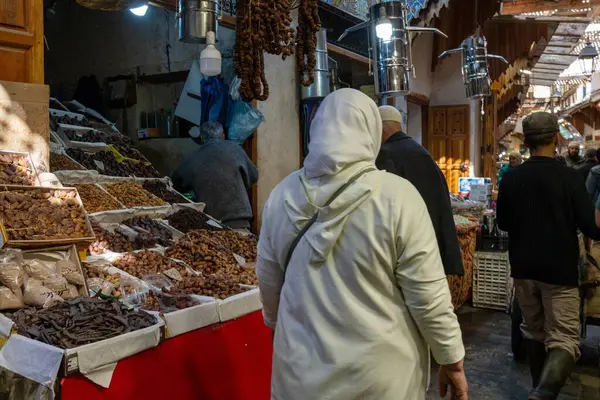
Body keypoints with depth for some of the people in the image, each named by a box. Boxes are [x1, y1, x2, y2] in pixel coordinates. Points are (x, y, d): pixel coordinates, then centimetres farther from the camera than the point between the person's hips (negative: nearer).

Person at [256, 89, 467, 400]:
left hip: (301, 370, 3)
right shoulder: (397, 196, -17)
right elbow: (428, 297, -13)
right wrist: (452, 361, 1)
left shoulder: (281, 195, -5)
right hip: (377, 374, -2)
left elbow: (268, 283, 5)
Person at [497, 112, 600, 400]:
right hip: (559, 270, -4)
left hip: (523, 268, 4)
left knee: (534, 331, 19)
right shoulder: (568, 177, -14)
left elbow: (503, 223, 7)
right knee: (564, 339, 0)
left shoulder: (511, 178, -4)